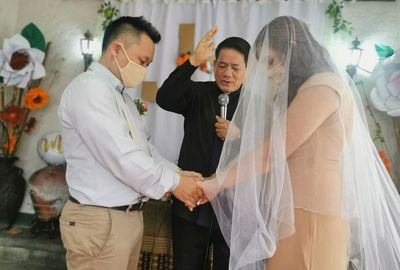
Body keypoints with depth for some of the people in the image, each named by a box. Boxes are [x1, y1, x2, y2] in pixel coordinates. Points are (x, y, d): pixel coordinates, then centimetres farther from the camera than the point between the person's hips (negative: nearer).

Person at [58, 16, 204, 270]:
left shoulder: (120, 94, 15)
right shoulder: (89, 88, -16)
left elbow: (144, 148, 14)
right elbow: (122, 157, -24)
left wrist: (177, 172, -2)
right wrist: (173, 182, -14)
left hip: (130, 216, 9)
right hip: (100, 221, -9)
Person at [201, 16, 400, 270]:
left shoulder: (322, 86, -8)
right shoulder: (305, 91, 22)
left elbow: (272, 152, -12)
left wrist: (218, 182, -5)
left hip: (309, 213, -8)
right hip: (289, 214, 8)